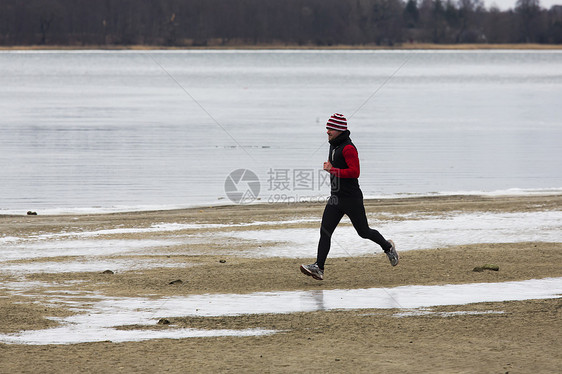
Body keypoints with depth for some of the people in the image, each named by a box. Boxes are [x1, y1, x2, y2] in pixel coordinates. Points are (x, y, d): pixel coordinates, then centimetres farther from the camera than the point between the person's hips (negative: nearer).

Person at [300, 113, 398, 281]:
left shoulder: (348, 148, -17)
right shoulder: (334, 145, 12)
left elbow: (355, 172, -24)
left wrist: (333, 170, -24)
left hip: (352, 198, -8)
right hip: (335, 198, 8)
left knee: (363, 232, 6)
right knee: (325, 231, -5)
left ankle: (388, 247, 32)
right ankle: (318, 268, -10)